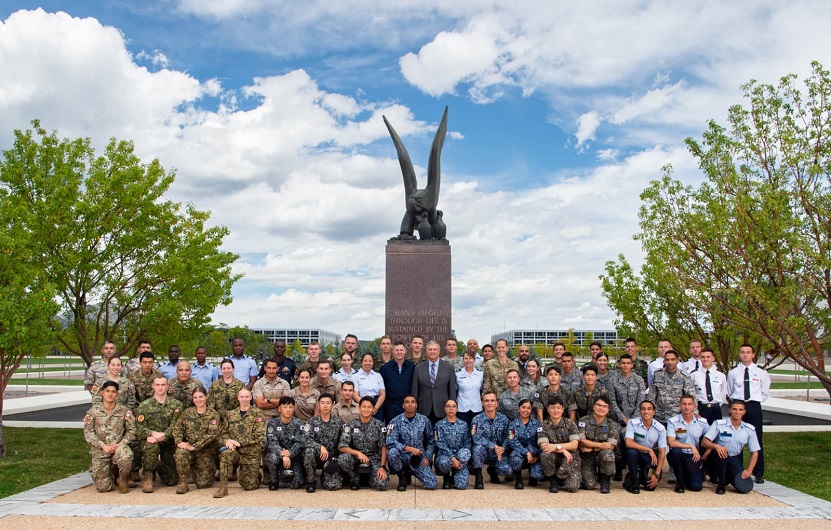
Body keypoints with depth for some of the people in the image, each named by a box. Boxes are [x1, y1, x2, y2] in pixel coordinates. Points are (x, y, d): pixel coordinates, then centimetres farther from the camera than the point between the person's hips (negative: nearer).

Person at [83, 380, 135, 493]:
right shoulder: (94, 410, 2)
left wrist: (120, 444, -13)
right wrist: (103, 446, -12)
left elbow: (131, 430, 3)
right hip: (100, 450, 0)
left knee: (126, 456, -38)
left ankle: (123, 480, -6)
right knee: (103, 487, -9)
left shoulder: (124, 410, 3)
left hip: (118, 447, 0)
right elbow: (88, 432, -2)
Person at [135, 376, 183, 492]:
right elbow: (140, 428, -5)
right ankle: (148, 476, -15)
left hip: (169, 442, 1)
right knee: (151, 447, -40)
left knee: (172, 481, 0)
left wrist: (162, 435, -26)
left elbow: (175, 426, -7)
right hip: (149, 439, -1)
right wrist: (154, 433, -24)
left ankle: (160, 468, 35)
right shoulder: (144, 406, 3)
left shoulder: (176, 404, 3)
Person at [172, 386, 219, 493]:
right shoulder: (187, 412, 7)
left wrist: (194, 446, -21)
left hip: (205, 450, -2)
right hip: (188, 446, 2)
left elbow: (212, 434, -15)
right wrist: (179, 442, -17)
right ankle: (183, 482, -16)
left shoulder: (213, 415, -5)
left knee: (203, 484, -4)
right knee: (180, 453, -35)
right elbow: (177, 429, 3)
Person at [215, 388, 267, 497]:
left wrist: (240, 443, -16)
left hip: (251, 453, -1)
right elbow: (223, 432, 9)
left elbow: (259, 436, -9)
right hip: (235, 450, 2)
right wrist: (227, 441, -14)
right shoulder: (230, 414, 11)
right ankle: (223, 487, -24)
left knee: (249, 486, -2)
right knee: (225, 453, -35)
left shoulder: (257, 413, -1)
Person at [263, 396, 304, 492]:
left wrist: (289, 453, -29)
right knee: (273, 458, -36)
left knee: (294, 484, -18)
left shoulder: (298, 424, -1)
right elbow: (272, 442, -15)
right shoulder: (273, 423, -4)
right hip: (277, 453, 0)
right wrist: (283, 455, -31)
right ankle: (274, 481, -6)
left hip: (293, 456, 0)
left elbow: (299, 443, -9)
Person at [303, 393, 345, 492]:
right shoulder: (312, 422, -2)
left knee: (333, 485, -21)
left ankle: (325, 476, 18)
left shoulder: (338, 422, 1)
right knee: (309, 450, -34)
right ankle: (311, 481, -11)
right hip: (316, 456, 0)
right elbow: (306, 440, -16)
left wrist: (335, 458, -11)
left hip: (332, 457, 0)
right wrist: (320, 447, -30)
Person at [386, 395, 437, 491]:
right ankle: (402, 477, -4)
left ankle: (410, 472, 17)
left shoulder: (424, 420, 1)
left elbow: (431, 441, 10)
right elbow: (390, 441, -18)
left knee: (432, 485, -14)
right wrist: (409, 448, -27)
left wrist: (427, 457, -2)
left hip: (418, 458, 2)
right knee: (392, 452, -35)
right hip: (402, 457, -2)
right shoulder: (396, 421, -6)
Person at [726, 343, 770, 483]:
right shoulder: (733, 373, 4)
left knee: (757, 439, 0)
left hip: (754, 407, -1)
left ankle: (759, 474, 9)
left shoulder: (761, 372, 2)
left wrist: (755, 402, 4)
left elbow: (765, 392, 10)